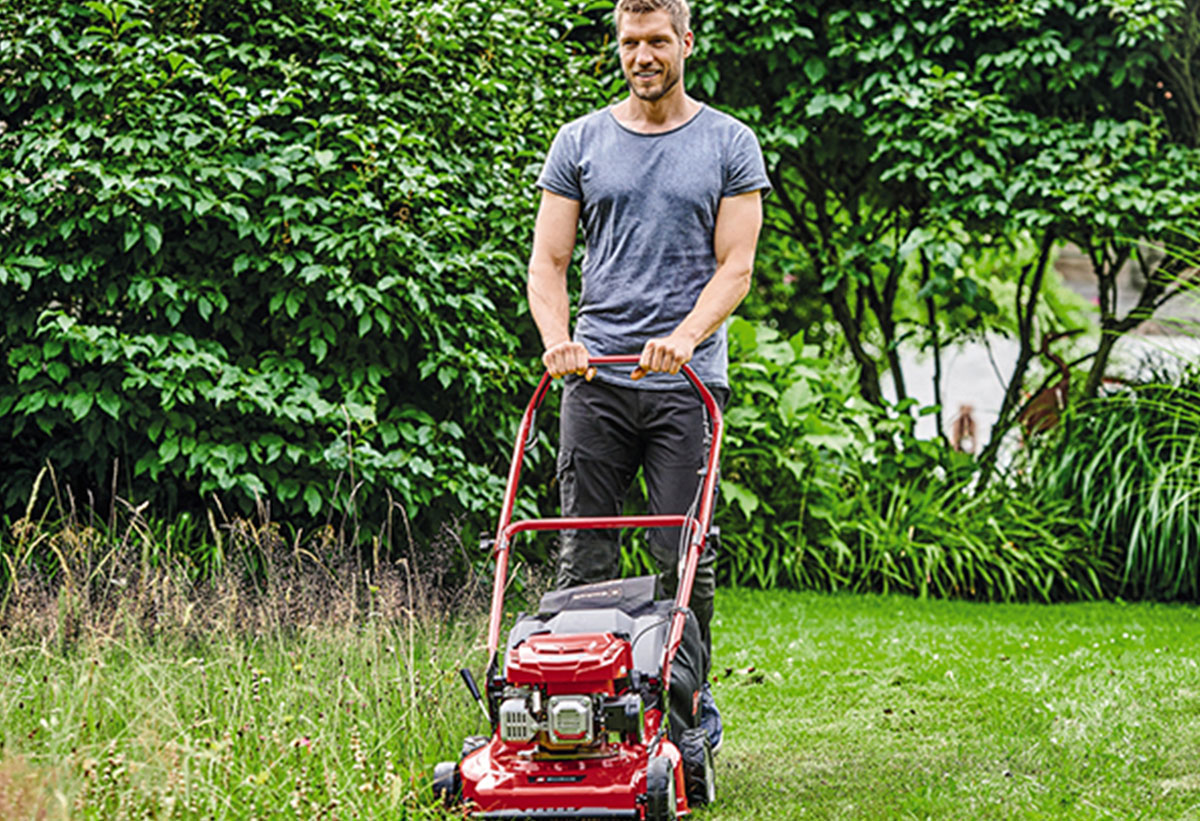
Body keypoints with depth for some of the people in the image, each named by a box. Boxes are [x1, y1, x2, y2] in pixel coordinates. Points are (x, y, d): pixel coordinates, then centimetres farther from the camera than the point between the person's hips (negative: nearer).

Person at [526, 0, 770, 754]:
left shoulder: (730, 145, 6)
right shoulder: (580, 143, 10)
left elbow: (735, 266, -1)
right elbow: (548, 262, 8)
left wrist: (683, 337, -18)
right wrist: (558, 339, -11)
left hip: (689, 380, -2)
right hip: (595, 378, 2)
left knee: (687, 559, -1)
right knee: (585, 557, 2)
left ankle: (692, 713, 10)